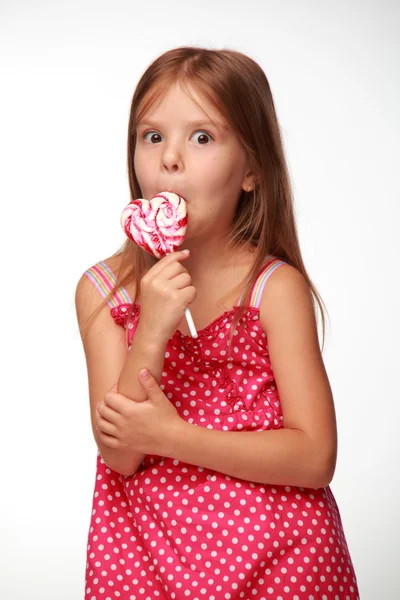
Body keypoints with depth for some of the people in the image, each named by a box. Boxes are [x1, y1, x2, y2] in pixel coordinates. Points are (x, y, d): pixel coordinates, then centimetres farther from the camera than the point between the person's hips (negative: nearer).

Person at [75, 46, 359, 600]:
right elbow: (119, 455, -12)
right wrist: (151, 335, -26)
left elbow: (316, 458, -15)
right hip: (147, 548, 2)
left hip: (271, 553, -1)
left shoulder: (276, 287, -13)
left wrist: (172, 435, -21)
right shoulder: (104, 289, -6)